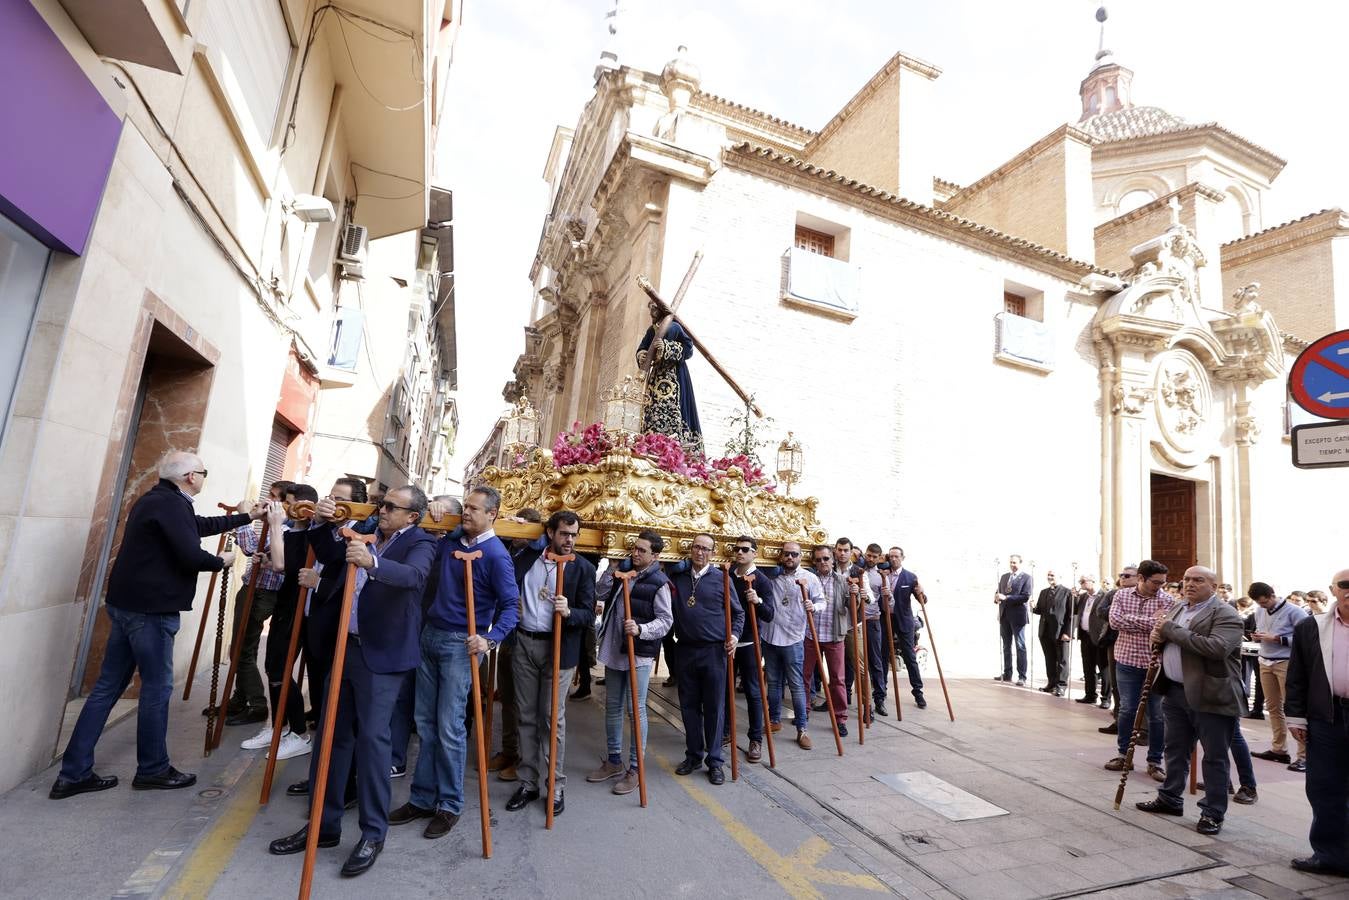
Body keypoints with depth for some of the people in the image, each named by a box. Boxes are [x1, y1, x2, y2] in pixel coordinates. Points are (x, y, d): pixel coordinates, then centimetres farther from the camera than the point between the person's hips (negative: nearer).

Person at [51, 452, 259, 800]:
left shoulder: (156, 499, 15)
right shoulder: (172, 504, -18)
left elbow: (201, 525, 25)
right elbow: (192, 556, -23)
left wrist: (246, 517, 29)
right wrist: (222, 561, -4)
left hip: (128, 604, 10)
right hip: (150, 609, -10)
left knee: (108, 686, 13)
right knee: (157, 688, 1)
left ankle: (74, 773, 18)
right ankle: (152, 769, 14)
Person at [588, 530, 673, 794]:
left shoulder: (658, 582, -12)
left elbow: (666, 620, -14)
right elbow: (600, 593, 3)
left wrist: (641, 629, -30)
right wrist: (613, 566, -1)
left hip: (639, 654, -7)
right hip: (614, 651, 7)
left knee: (635, 710, 0)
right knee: (612, 707, 16)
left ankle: (634, 769, 14)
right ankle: (613, 761, 31)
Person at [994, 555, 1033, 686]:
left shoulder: (1026, 578, -5)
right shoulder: (1004, 576, 14)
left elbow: (1025, 596, -15)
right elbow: (998, 592, 16)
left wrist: (1006, 597, -20)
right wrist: (997, 597, -8)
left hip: (1017, 616, -6)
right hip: (1004, 615, 6)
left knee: (1020, 646, -1)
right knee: (1006, 646, 12)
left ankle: (1022, 677, 3)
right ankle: (1007, 674, 21)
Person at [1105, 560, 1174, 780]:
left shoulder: (1167, 600, -5)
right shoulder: (1122, 595, 0)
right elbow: (1115, 621, -14)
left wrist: (1131, 620, -18)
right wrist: (1150, 621, -16)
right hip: (1128, 662, 1)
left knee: (1157, 715, 7)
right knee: (1127, 710, 9)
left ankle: (1155, 762, 21)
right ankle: (1124, 755, 23)